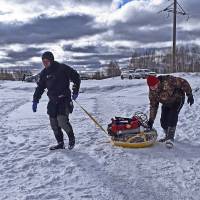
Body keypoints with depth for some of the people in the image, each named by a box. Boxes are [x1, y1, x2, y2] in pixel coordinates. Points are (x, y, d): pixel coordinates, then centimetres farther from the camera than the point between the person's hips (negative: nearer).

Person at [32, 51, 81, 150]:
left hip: (64, 99, -6)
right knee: (54, 123, 3)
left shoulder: (62, 68, -8)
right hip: (52, 101, 6)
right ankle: (60, 143, 16)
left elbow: (76, 77, -1)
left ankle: (72, 138, 7)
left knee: (62, 120, -17)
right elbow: (40, 87, 14)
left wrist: (75, 91, -4)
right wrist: (35, 100, 7)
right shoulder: (44, 73, 8)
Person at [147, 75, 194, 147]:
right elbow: (153, 105, -5)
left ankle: (170, 138, -19)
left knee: (172, 117, -23)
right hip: (166, 104, 6)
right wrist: (151, 119, -8)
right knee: (163, 120, 1)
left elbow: (183, 83, -25)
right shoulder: (152, 92, -16)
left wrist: (189, 95, -22)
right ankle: (167, 136, 25)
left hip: (177, 100, -5)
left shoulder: (168, 81, -34)